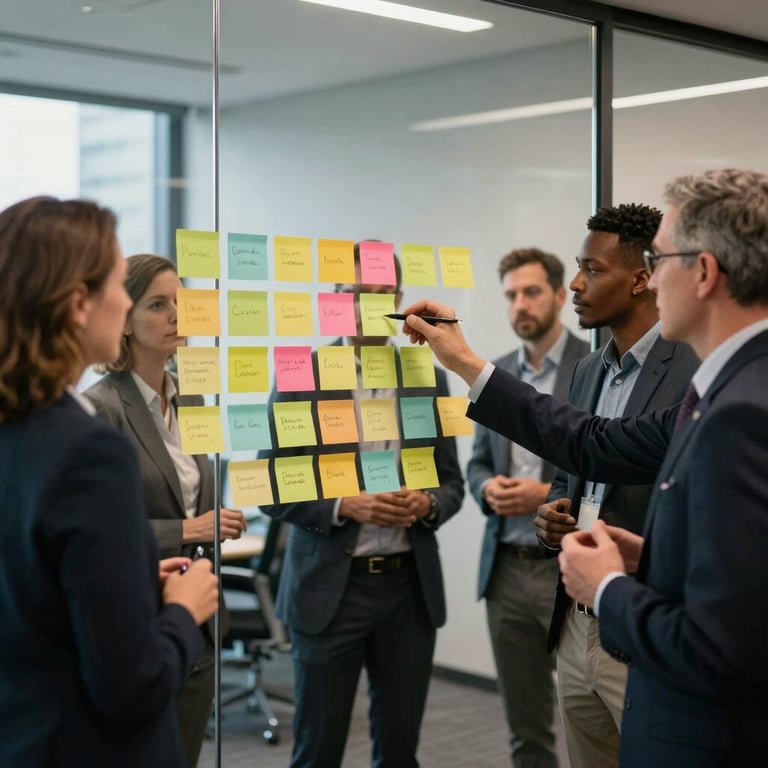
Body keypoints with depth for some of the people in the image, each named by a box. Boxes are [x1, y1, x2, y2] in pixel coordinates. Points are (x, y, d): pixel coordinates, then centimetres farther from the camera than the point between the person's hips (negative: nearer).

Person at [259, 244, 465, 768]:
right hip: (330, 588, -3)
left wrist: (427, 504, -12)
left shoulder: (429, 379, 6)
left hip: (410, 586, 3)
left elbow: (452, 483, 10)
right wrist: (344, 506, -20)